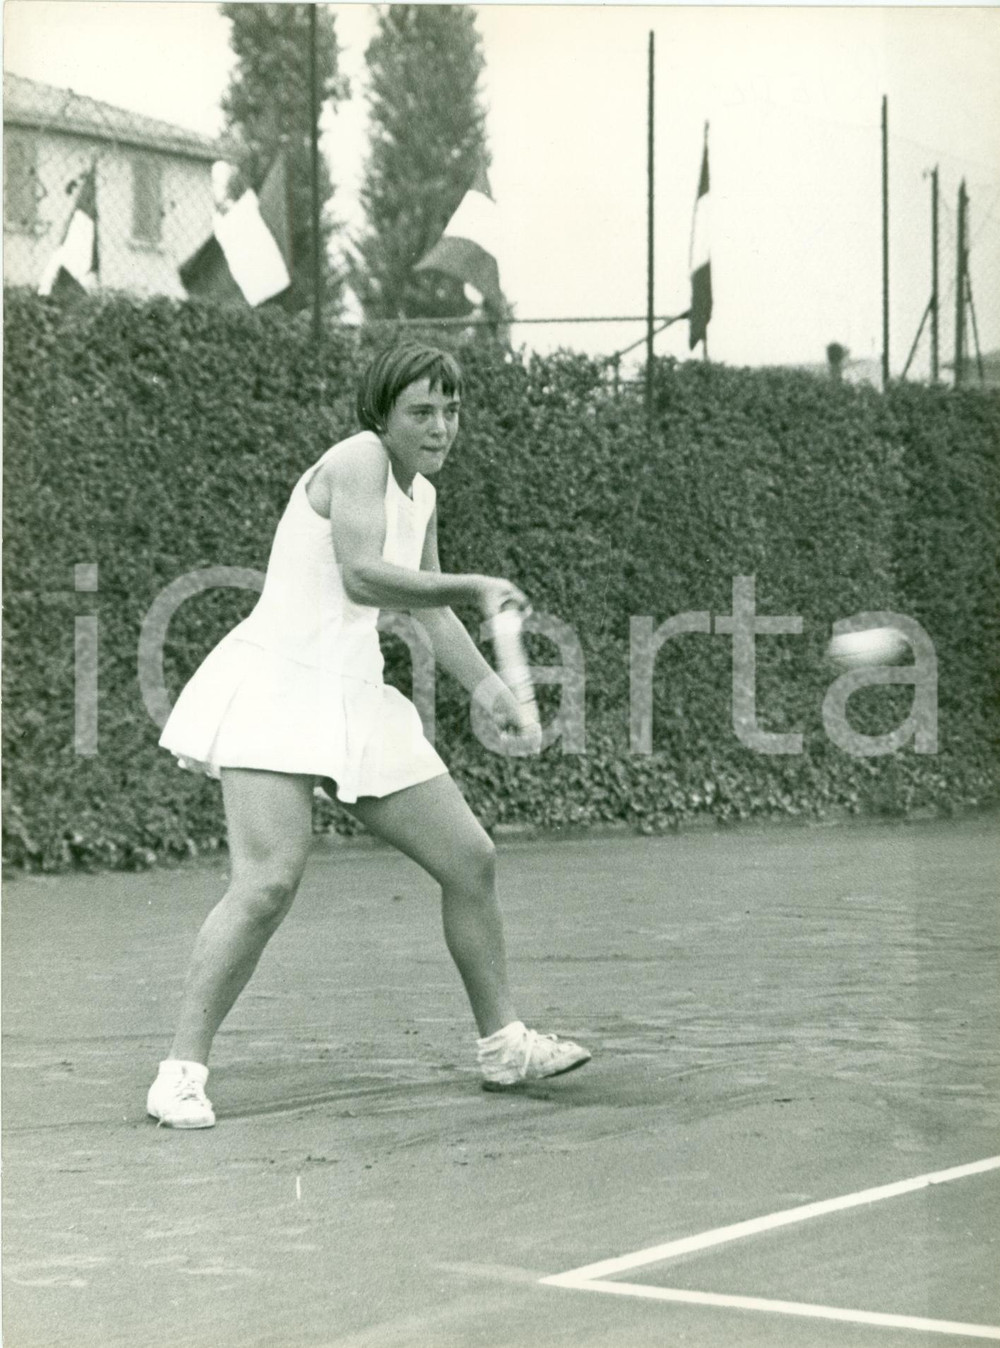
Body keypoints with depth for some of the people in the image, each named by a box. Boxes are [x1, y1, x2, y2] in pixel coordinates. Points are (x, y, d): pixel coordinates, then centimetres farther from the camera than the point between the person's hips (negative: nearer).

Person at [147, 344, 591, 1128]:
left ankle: (503, 1043, 22)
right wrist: (475, 588, -22)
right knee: (269, 882, -22)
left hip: (356, 698, 9)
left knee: (471, 859, 8)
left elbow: (432, 612, 26)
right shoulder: (358, 459, -10)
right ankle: (182, 1072, -14)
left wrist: (490, 689, 15)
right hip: (278, 688, -9)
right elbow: (360, 576, -24)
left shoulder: (422, 496, 15)